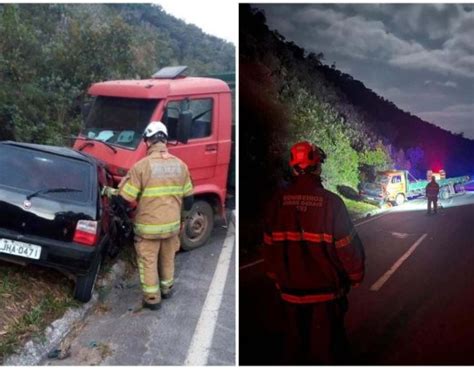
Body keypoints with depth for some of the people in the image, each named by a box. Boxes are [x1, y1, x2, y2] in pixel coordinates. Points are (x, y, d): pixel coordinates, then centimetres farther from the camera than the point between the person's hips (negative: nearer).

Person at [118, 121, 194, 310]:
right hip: (172, 224, 4)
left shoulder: (142, 166, -17)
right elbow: (188, 198, 6)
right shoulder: (180, 165, -2)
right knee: (168, 258, 23)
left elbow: (126, 198, -14)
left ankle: (152, 298, 19)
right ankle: (166, 288, 41)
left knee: (148, 261, 12)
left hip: (148, 226, -4)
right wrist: (180, 214, 23)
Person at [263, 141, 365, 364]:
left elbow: (270, 245, -1)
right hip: (325, 290, -3)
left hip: (291, 290, 3)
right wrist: (356, 276, 4)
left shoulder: (279, 201, -8)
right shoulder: (330, 202, -18)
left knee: (296, 343, 19)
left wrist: (276, 277, 14)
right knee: (326, 346, 14)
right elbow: (347, 246, -13)